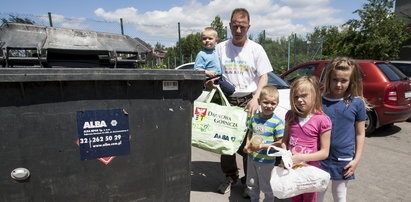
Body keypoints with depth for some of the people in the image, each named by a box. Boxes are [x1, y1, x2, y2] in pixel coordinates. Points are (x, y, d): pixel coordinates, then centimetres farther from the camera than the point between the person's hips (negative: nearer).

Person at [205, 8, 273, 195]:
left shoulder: (256, 49, 4)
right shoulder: (220, 48, 8)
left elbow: (264, 77, 1)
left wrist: (255, 99, -14)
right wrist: (210, 82, -11)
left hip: (249, 100, -2)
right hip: (227, 99, 2)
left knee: (249, 143, -3)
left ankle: (249, 179, 16)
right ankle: (230, 176, 23)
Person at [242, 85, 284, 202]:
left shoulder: (277, 122, -18)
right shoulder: (254, 118, -2)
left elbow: (280, 143, -17)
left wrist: (263, 146, -24)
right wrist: (247, 145, -5)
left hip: (266, 161, -5)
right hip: (251, 158, 5)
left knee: (267, 187, 16)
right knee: (251, 185, 23)